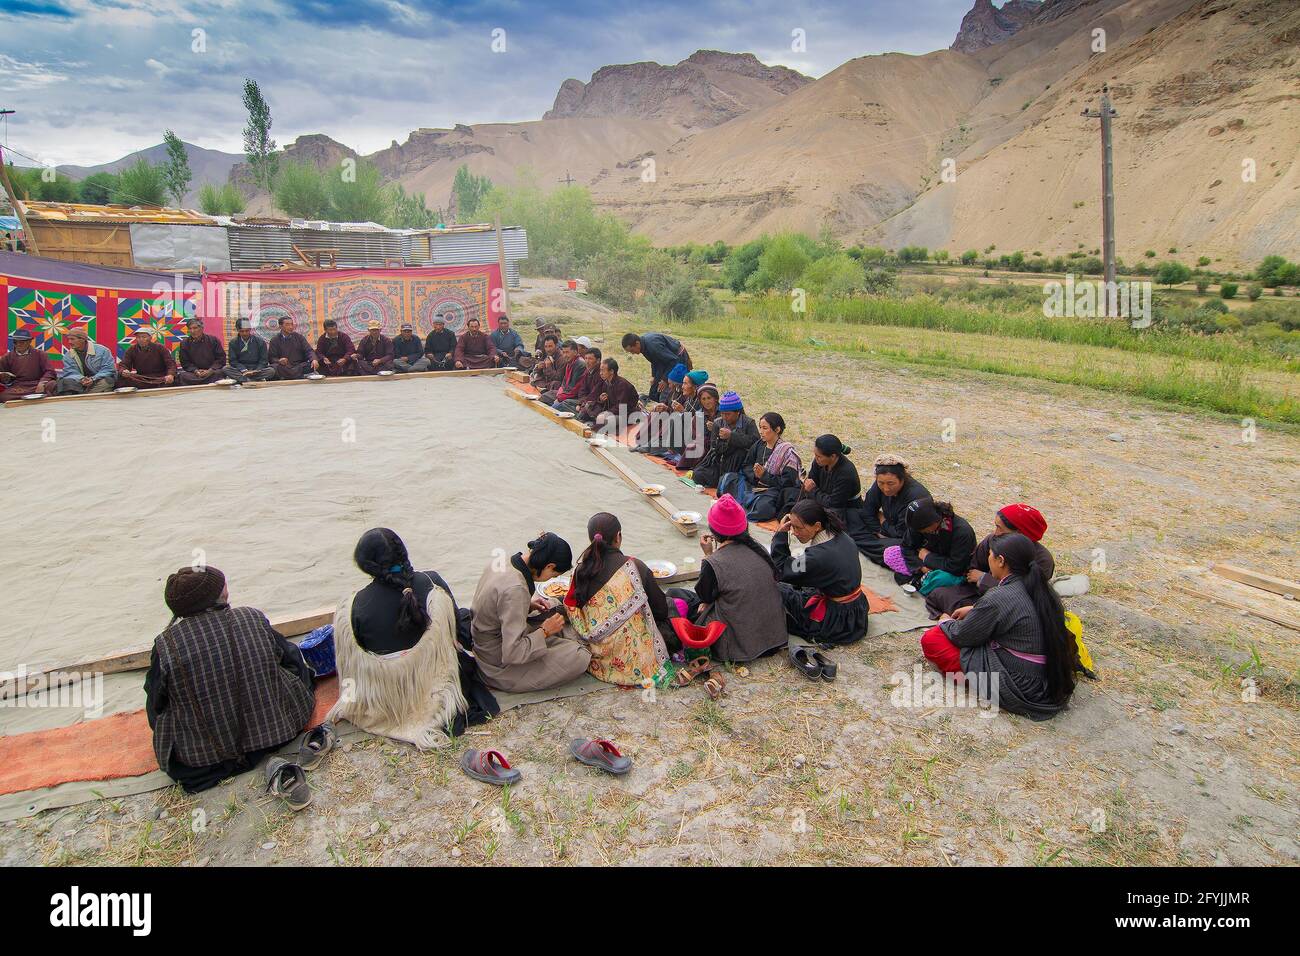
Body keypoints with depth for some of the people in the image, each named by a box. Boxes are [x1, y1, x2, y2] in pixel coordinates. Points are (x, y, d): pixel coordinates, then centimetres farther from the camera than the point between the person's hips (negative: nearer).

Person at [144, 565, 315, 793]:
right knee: (293, 652, 16)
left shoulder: (166, 645, -16)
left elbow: (156, 707, -4)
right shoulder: (254, 619, -13)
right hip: (271, 731, -1)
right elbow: (288, 658, 3)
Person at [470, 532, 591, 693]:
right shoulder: (515, 589, -31)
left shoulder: (501, 561, -5)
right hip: (501, 669, -9)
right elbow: (512, 653, -31)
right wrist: (545, 631, -18)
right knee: (580, 657, -15)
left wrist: (529, 604, 3)